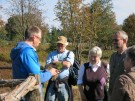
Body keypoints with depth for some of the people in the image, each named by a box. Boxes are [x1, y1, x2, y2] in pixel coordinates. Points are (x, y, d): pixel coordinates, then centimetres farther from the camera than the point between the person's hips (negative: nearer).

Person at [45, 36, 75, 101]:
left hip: (63, 83, -2)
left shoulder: (70, 53, 5)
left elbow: (67, 64, -14)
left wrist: (55, 62, -3)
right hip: (52, 83, 2)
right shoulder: (51, 54, 11)